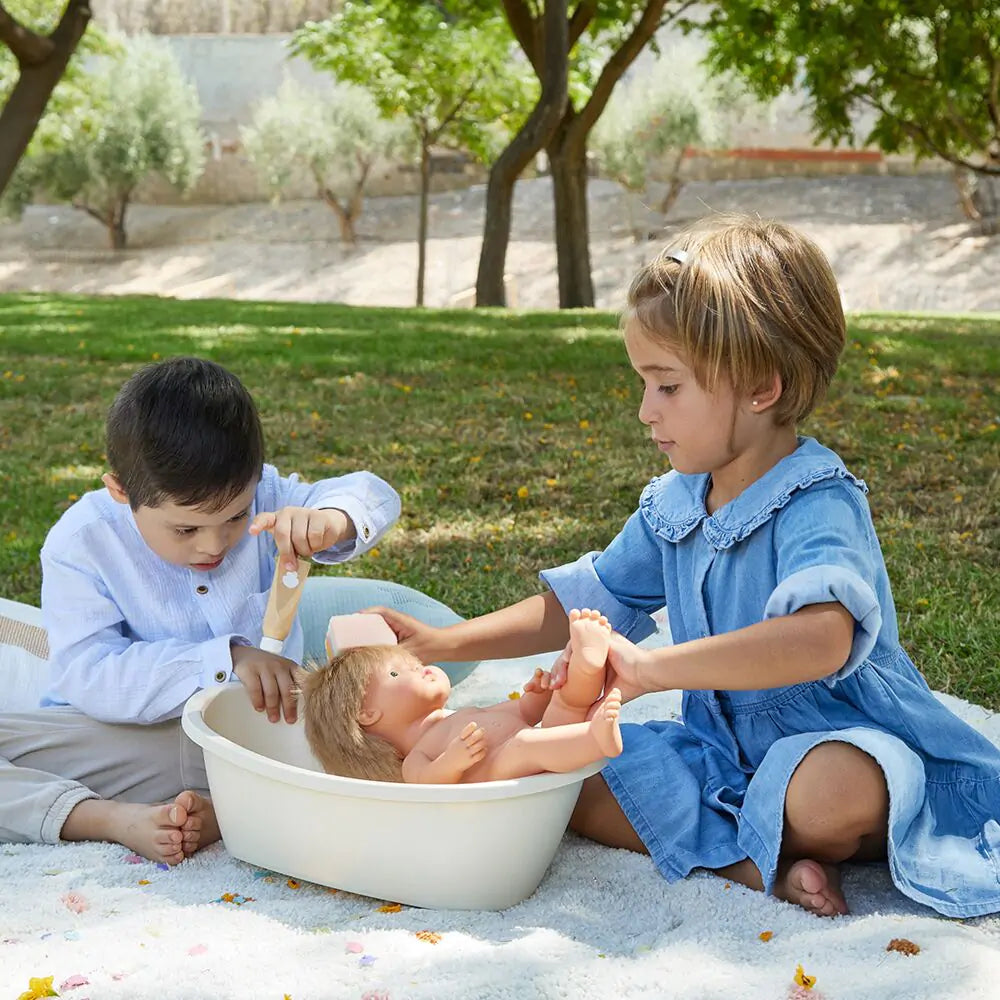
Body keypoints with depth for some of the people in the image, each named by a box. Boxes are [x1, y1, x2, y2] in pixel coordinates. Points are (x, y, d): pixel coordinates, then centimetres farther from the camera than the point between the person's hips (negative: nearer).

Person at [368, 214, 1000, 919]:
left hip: (840, 743, -7)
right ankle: (758, 863, -19)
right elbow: (583, 603, 15)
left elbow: (821, 639, -39)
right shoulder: (670, 506, 6)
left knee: (833, 791, -42)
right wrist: (446, 643, 7)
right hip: (721, 752, 8)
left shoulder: (819, 506, -20)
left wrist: (653, 668, -41)